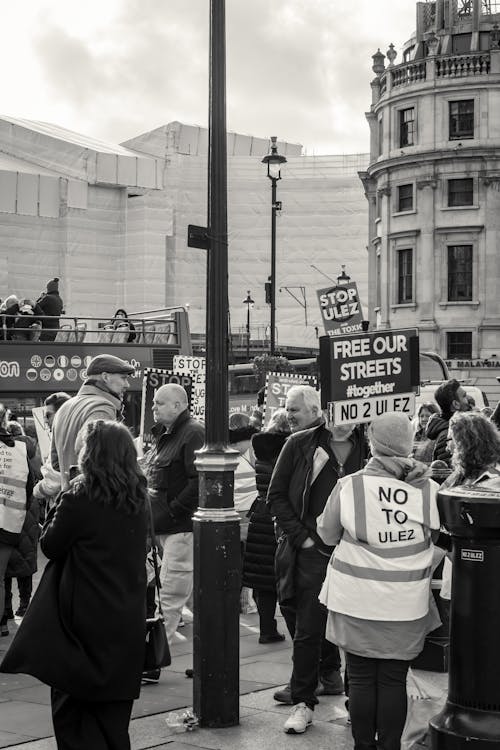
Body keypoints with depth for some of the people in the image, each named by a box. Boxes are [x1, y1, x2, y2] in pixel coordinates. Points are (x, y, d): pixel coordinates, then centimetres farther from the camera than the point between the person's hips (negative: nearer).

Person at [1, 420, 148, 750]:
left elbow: (50, 545, -6)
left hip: (86, 621, -6)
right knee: (114, 713, 17)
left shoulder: (79, 500, -17)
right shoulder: (139, 499, 0)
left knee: (73, 709, 6)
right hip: (128, 620, 6)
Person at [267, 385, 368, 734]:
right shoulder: (300, 444, 0)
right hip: (312, 551, -1)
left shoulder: (368, 449, 3)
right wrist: (302, 536, -5)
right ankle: (303, 702, 14)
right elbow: (276, 495, 3)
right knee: (307, 630, 3)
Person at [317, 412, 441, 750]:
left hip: (357, 602, -1)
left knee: (361, 678, 11)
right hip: (406, 604, 1)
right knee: (394, 680, 10)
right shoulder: (428, 488, -7)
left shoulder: (349, 485, -11)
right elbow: (435, 536, 7)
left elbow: (327, 534, 3)